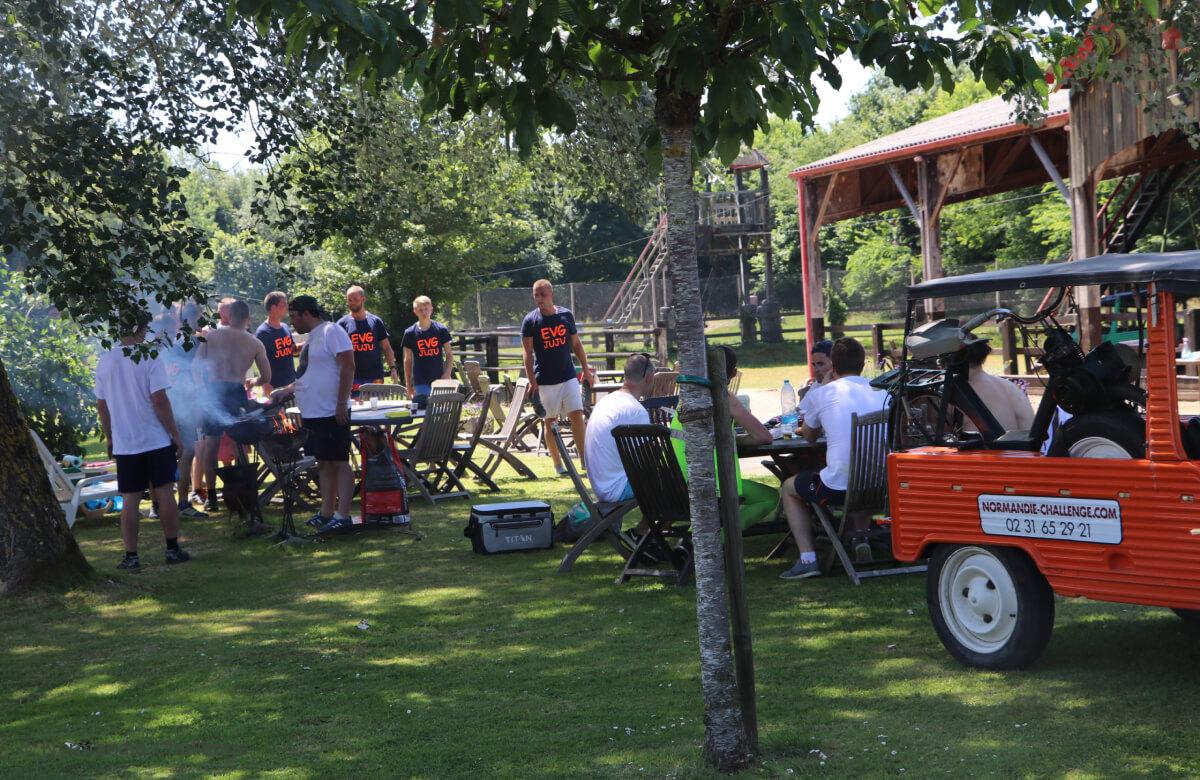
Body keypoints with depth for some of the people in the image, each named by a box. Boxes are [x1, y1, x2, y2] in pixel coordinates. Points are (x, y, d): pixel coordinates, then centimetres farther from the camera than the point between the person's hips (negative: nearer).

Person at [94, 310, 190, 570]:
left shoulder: (105, 361, 3)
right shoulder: (149, 358, -10)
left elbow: (101, 405, 9)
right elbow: (159, 400, -14)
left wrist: (110, 437, 20)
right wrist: (175, 434, -6)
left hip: (124, 444, 3)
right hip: (157, 441, -3)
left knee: (130, 500, 5)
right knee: (165, 494, 6)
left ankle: (131, 556, 4)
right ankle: (173, 549, 11)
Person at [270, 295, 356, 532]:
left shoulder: (331, 332, -11)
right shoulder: (312, 338, 18)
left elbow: (348, 366, -18)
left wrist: (342, 403, -22)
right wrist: (286, 390, 19)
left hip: (332, 414, -10)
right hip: (313, 413, 10)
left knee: (339, 463, -7)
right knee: (323, 463, 12)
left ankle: (343, 515, -6)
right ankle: (327, 513, 17)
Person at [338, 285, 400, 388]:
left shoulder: (375, 322, 8)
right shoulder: (343, 324, 4)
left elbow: (386, 347, 10)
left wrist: (392, 368, -2)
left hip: (375, 376, 1)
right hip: (353, 378, -1)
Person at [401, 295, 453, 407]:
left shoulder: (441, 330, 3)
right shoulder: (410, 333, 1)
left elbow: (449, 355, 7)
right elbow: (407, 360, 7)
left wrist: (447, 374, -7)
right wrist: (408, 385, 4)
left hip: (439, 380, 1)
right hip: (420, 382, -1)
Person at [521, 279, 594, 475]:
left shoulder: (566, 315, 4)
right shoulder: (530, 321, -4)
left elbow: (576, 344, 14)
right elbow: (528, 354, -6)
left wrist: (585, 367, 8)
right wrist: (532, 382, -13)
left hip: (568, 377, 2)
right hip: (545, 381, -2)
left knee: (577, 415, -7)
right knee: (550, 421, 4)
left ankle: (585, 459, -4)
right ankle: (557, 464, 12)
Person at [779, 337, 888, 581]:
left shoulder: (825, 393, -3)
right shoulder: (882, 393, 7)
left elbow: (809, 436, 16)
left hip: (839, 487, -5)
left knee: (790, 488, 24)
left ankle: (807, 559, 11)